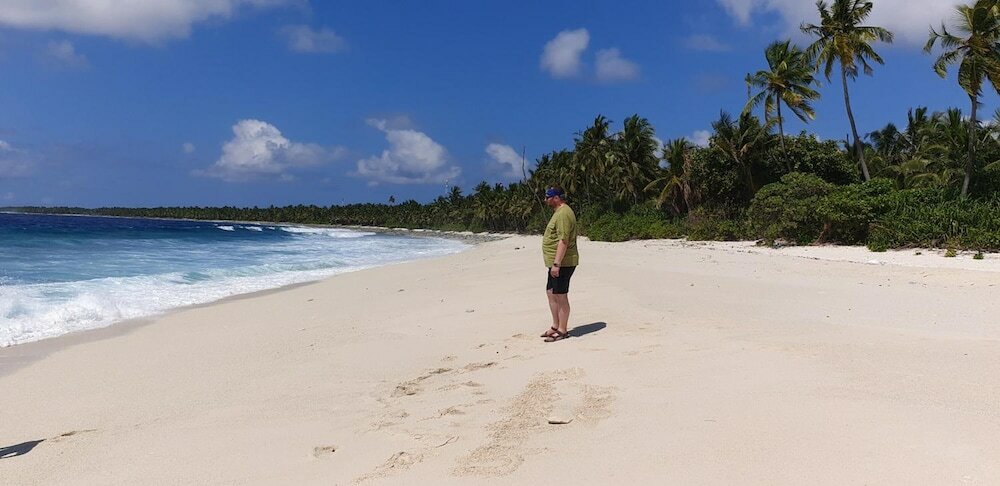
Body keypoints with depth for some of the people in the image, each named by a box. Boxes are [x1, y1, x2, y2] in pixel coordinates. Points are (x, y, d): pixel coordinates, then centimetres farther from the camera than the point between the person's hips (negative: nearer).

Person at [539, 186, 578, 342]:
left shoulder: (564, 214, -17)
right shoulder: (559, 212, 17)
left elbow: (563, 241, -24)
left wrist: (556, 264, -27)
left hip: (562, 263, -11)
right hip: (556, 263, 11)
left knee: (560, 296, -4)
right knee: (551, 293, 16)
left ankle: (562, 331, 4)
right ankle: (556, 326, 25)